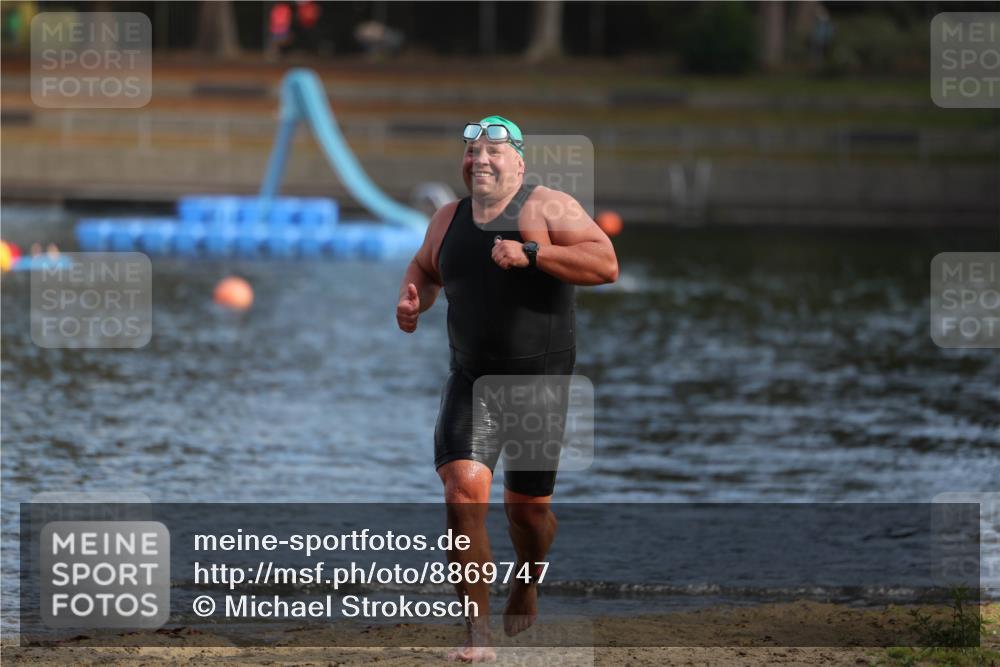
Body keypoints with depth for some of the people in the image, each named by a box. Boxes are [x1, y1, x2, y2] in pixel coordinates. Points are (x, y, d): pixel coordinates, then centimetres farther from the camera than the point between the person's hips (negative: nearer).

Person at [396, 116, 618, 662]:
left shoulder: (548, 208, -7)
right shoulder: (448, 220, 8)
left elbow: (606, 264, -17)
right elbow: (424, 268, 28)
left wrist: (531, 253, -26)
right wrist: (412, 299, 5)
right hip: (470, 382, 2)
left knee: (527, 508, 8)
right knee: (463, 491, -18)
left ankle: (526, 582, 44)